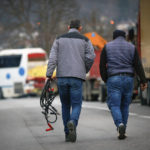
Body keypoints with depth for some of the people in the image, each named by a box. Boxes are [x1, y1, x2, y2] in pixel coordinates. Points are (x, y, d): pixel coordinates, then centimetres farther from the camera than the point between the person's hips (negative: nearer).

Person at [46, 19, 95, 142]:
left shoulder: (59, 39, 12)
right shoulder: (85, 40, 9)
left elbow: (53, 58, 0)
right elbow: (91, 57, -3)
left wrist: (48, 76, -4)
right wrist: (85, 71, 14)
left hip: (62, 77, 2)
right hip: (77, 77, -2)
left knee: (65, 106, 15)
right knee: (76, 106, -1)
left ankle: (67, 134, 16)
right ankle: (72, 123, -32)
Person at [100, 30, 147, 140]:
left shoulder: (107, 47, 7)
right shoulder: (132, 47, 9)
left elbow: (102, 65, 5)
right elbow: (138, 65, 2)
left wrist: (105, 80, 15)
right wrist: (143, 81, 0)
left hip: (113, 79, -2)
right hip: (128, 79, 2)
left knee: (114, 105, -2)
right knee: (125, 105, 12)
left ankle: (120, 124, -28)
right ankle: (122, 131, 10)